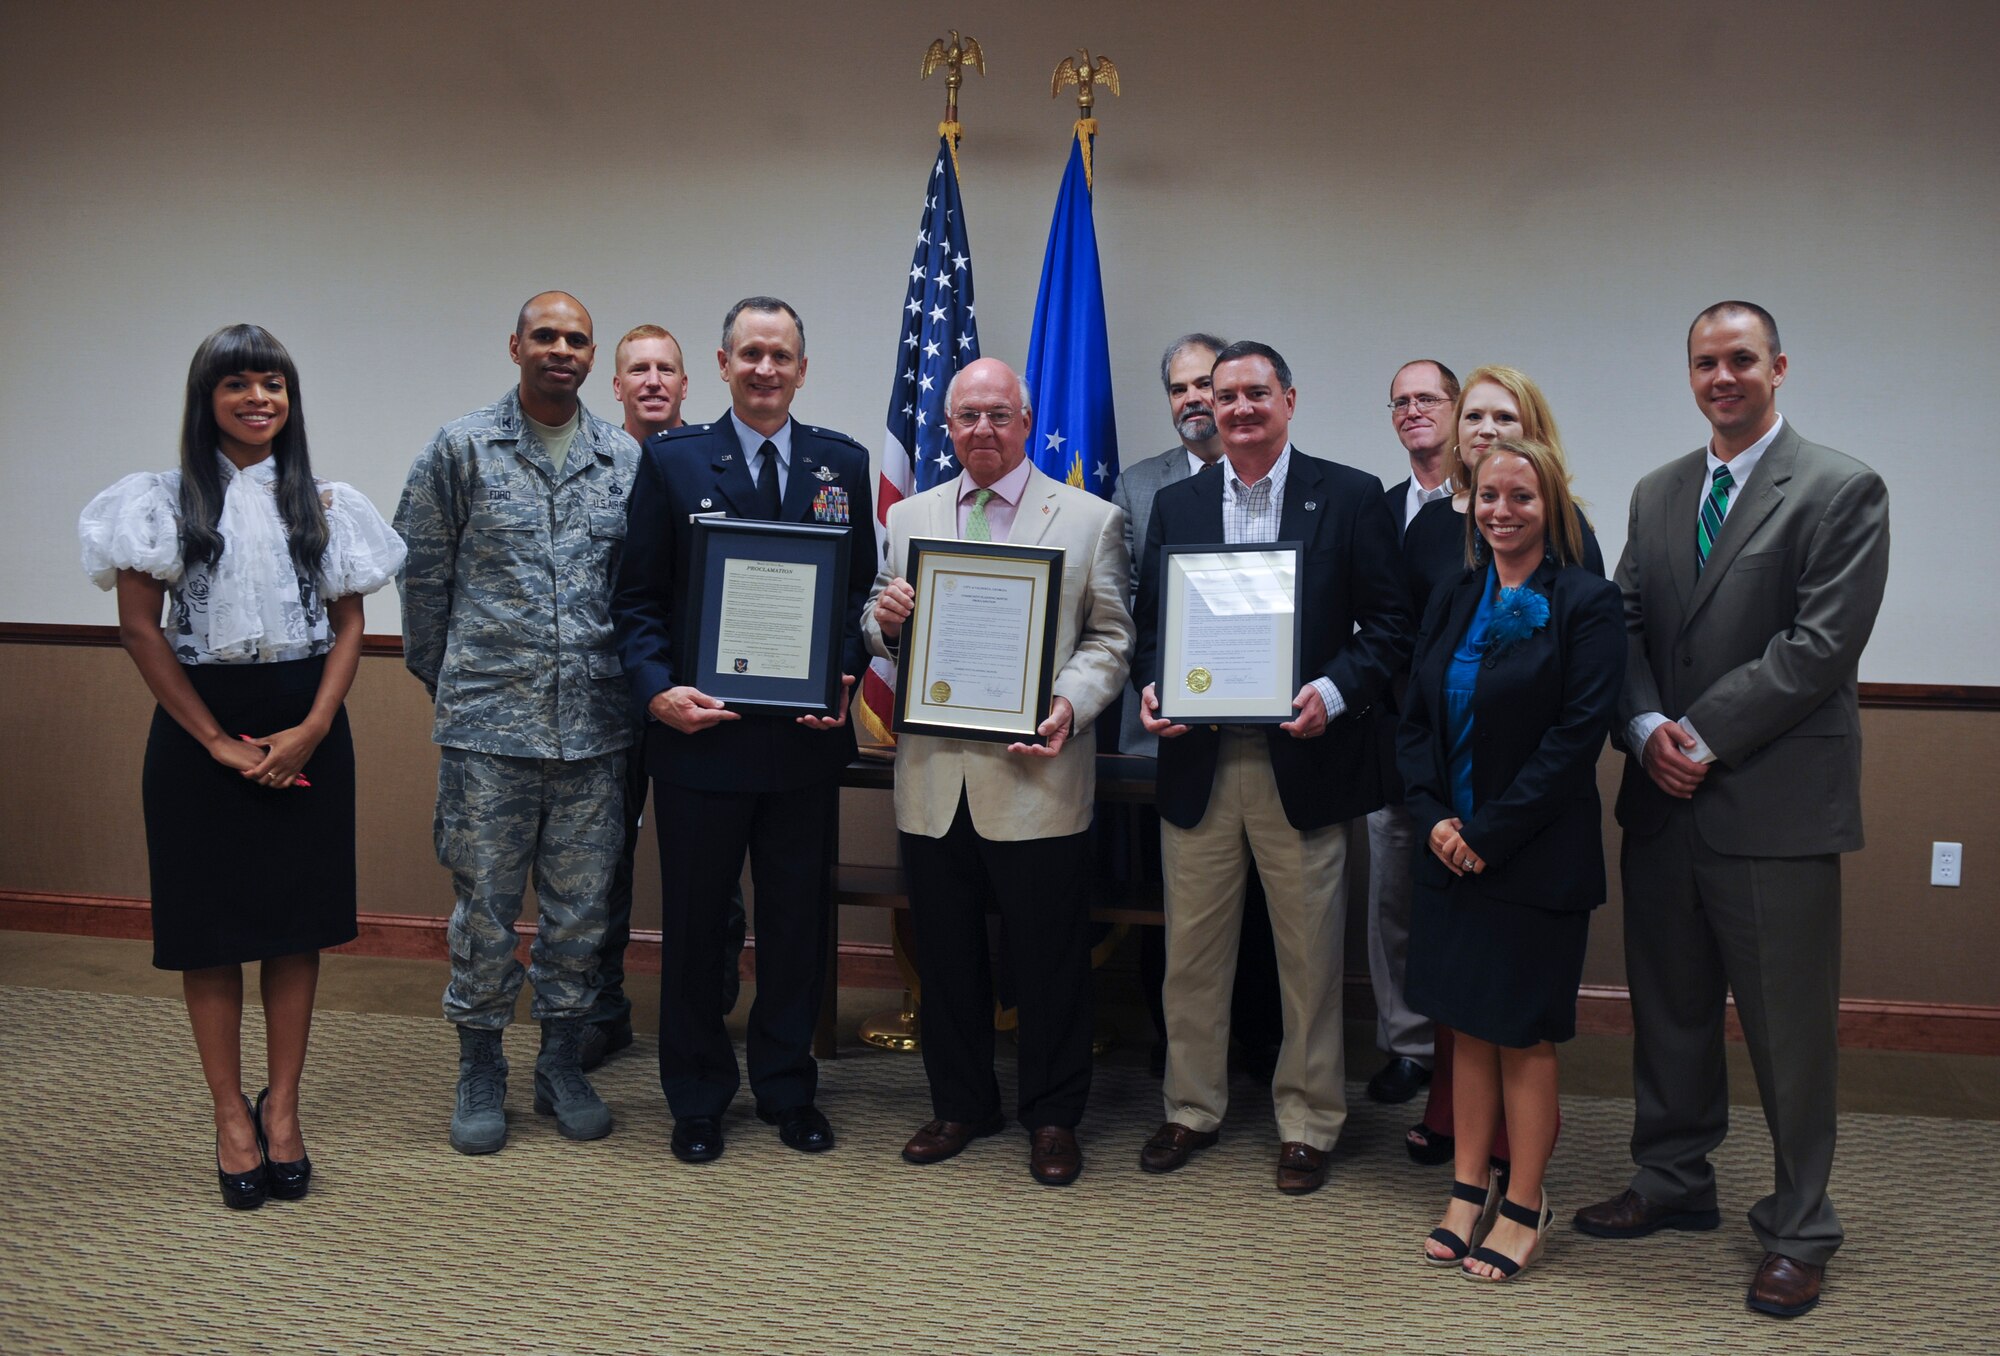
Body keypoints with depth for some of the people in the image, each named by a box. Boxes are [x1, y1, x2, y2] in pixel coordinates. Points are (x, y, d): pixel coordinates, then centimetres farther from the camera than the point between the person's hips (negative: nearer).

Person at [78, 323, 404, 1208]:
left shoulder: (322, 503, 7)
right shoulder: (168, 501, 1)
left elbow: (348, 623, 5)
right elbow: (139, 626, -3)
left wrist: (312, 728, -8)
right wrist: (218, 740, -8)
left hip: (308, 730, 2)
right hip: (200, 729, -2)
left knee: (297, 921, 4)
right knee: (211, 928, 3)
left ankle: (281, 1108, 16)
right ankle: (231, 1117, 13)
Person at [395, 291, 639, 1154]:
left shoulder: (626, 461, 7)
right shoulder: (460, 450, 1)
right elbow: (422, 574, 6)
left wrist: (632, 680, 11)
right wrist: (444, 679, 10)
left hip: (594, 725, 2)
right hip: (487, 725, -2)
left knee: (580, 906, 10)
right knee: (484, 906, 6)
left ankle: (562, 1063, 25)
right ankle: (480, 1071, 21)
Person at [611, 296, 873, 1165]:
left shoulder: (843, 464, 7)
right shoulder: (672, 460, 1)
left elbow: (863, 591, 8)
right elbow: (638, 597, 0)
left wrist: (846, 680, -8)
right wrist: (657, 689, -14)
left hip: (807, 735, 2)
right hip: (700, 732, -2)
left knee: (797, 919, 11)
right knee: (695, 921, 9)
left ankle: (787, 1089, 28)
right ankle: (697, 1099, 25)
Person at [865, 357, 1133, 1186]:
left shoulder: (1090, 520, 3)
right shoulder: (908, 518, 13)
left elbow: (1110, 639, 1)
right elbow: (885, 640, 15)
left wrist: (1070, 706, -16)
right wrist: (883, 620, -8)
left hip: (1037, 775, -3)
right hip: (934, 776, 3)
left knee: (1049, 961, 5)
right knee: (946, 956, 13)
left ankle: (1053, 1117, 23)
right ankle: (960, 1103, 30)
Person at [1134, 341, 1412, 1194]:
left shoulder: (1350, 497, 1)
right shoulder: (1175, 504, 12)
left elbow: (1389, 624, -2)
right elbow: (1149, 621, 14)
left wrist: (1334, 691, -17)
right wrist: (1152, 687, -5)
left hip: (1302, 762, -3)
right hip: (1198, 763, 3)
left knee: (1310, 958, 6)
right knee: (1191, 953, 11)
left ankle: (1308, 1124, 23)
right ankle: (1192, 1108, 28)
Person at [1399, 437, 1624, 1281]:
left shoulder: (1586, 604, -9)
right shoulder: (1453, 603, 10)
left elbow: (1578, 735, -15)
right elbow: (1415, 720, 9)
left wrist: (1489, 835, -16)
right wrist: (1434, 817, -7)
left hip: (1535, 860, -5)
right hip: (1449, 854, 5)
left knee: (1524, 1034, 4)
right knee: (1469, 1026, 13)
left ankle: (1525, 1207, 18)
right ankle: (1469, 1188, 25)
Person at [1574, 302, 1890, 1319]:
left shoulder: (1841, 490, -6)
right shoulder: (1657, 494, 13)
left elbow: (1821, 645, -14)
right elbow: (1627, 625, 9)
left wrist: (1705, 737, -15)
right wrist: (1647, 728, -9)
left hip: (1775, 807, -6)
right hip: (1665, 800, 6)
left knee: (1789, 1030, 3)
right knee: (1669, 1007, 16)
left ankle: (1798, 1232, 19)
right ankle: (1673, 1183, 33)